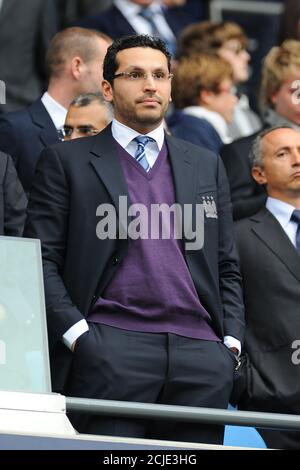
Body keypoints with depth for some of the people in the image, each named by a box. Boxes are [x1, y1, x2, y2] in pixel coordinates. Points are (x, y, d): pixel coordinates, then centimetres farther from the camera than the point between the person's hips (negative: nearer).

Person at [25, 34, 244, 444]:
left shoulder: (207, 165, 21)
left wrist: (231, 342, 7)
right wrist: (76, 332, -10)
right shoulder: (67, 161, 9)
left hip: (201, 351, 3)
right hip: (111, 348, -3)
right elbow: (43, 259, 2)